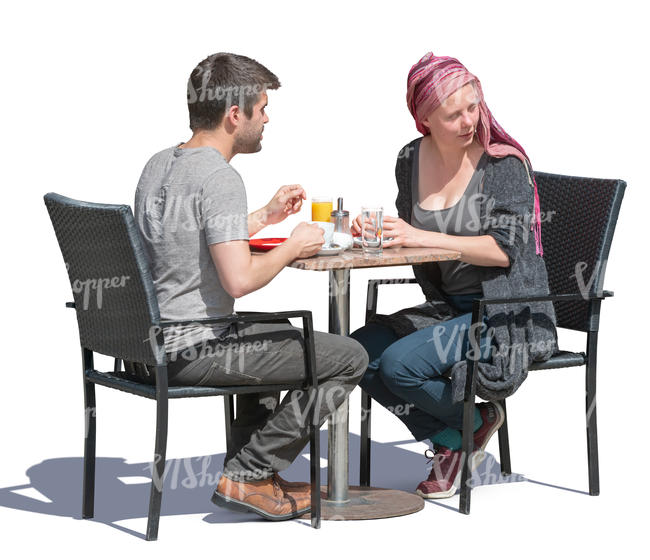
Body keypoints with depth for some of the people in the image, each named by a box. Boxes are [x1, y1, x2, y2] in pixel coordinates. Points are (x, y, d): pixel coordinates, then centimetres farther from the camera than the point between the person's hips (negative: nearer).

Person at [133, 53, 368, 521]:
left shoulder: (158, 165, 11)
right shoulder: (219, 176, -19)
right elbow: (238, 279, -27)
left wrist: (266, 217, 22)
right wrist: (294, 247, -9)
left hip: (154, 341, 10)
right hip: (194, 351, -10)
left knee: (286, 335, 35)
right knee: (350, 357, -3)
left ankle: (247, 465, 28)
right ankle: (246, 475, 1)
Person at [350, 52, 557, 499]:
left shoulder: (503, 163, -13)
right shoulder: (413, 160, 5)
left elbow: (503, 250, -21)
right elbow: (408, 236, 16)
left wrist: (423, 237, -26)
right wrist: (377, 230, -7)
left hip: (508, 316, -7)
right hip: (448, 308, 7)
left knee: (400, 363, -24)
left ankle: (476, 421, 4)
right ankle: (450, 442, 4)